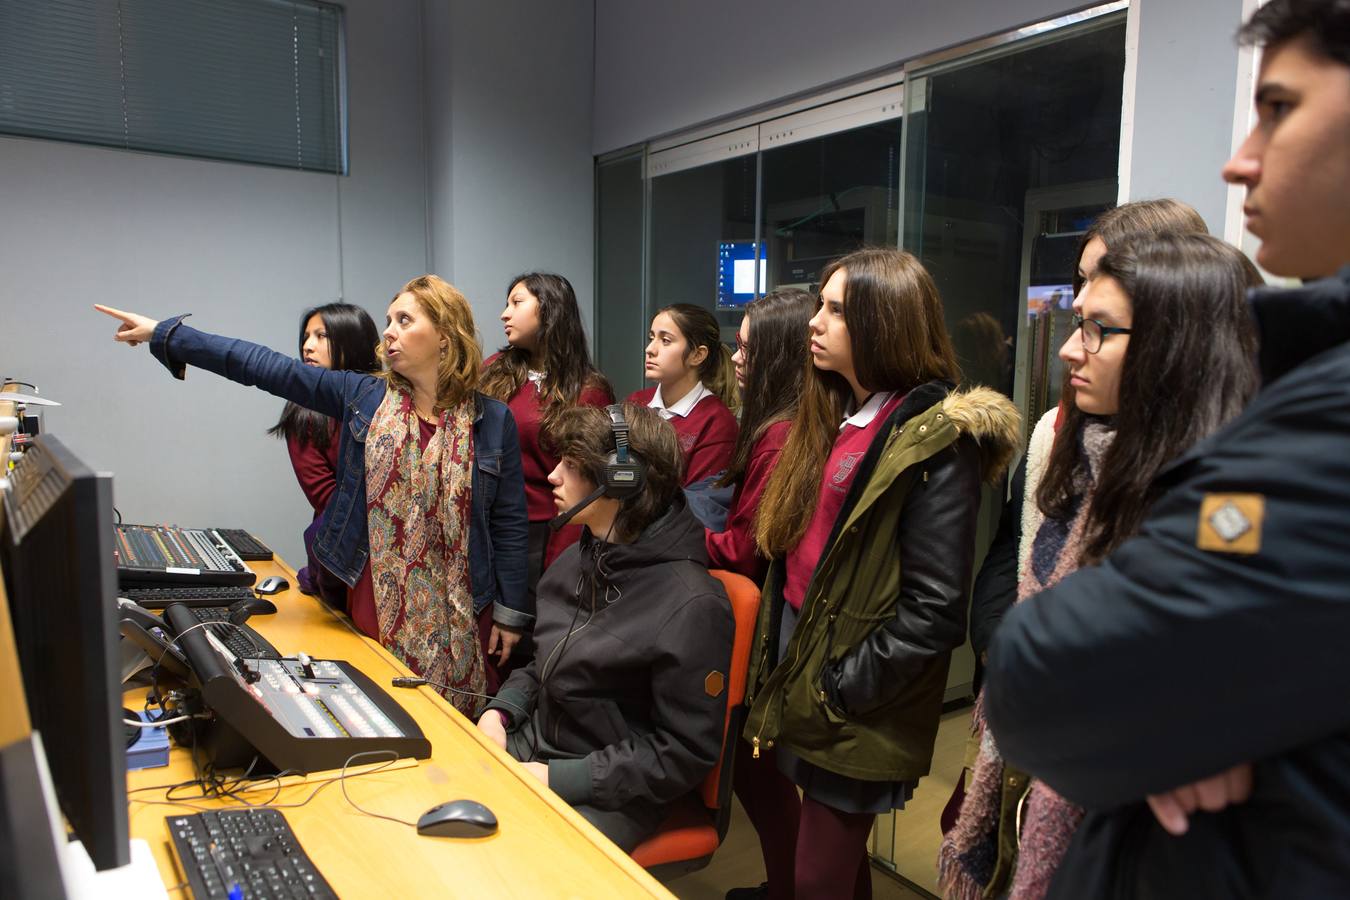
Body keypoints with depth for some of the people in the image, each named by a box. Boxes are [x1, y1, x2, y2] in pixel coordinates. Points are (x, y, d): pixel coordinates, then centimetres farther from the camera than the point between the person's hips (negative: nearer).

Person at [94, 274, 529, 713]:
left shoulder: (493, 421, -5)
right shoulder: (363, 397, 1)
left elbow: (509, 523, -2)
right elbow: (267, 367, -1)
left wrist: (510, 613, -3)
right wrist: (164, 334, -3)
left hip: (455, 612, -2)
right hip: (377, 602, 2)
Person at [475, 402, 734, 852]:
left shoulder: (691, 607, -22)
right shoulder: (577, 561, 3)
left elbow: (686, 751, -19)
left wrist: (558, 778, -19)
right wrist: (500, 711, -1)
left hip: (607, 796, -7)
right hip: (531, 747, 7)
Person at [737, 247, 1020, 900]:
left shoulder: (936, 443, -17)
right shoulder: (830, 417, 8)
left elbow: (935, 609, -21)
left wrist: (840, 692, -17)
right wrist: (772, 665, 10)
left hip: (855, 716, -7)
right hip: (793, 667, 7)